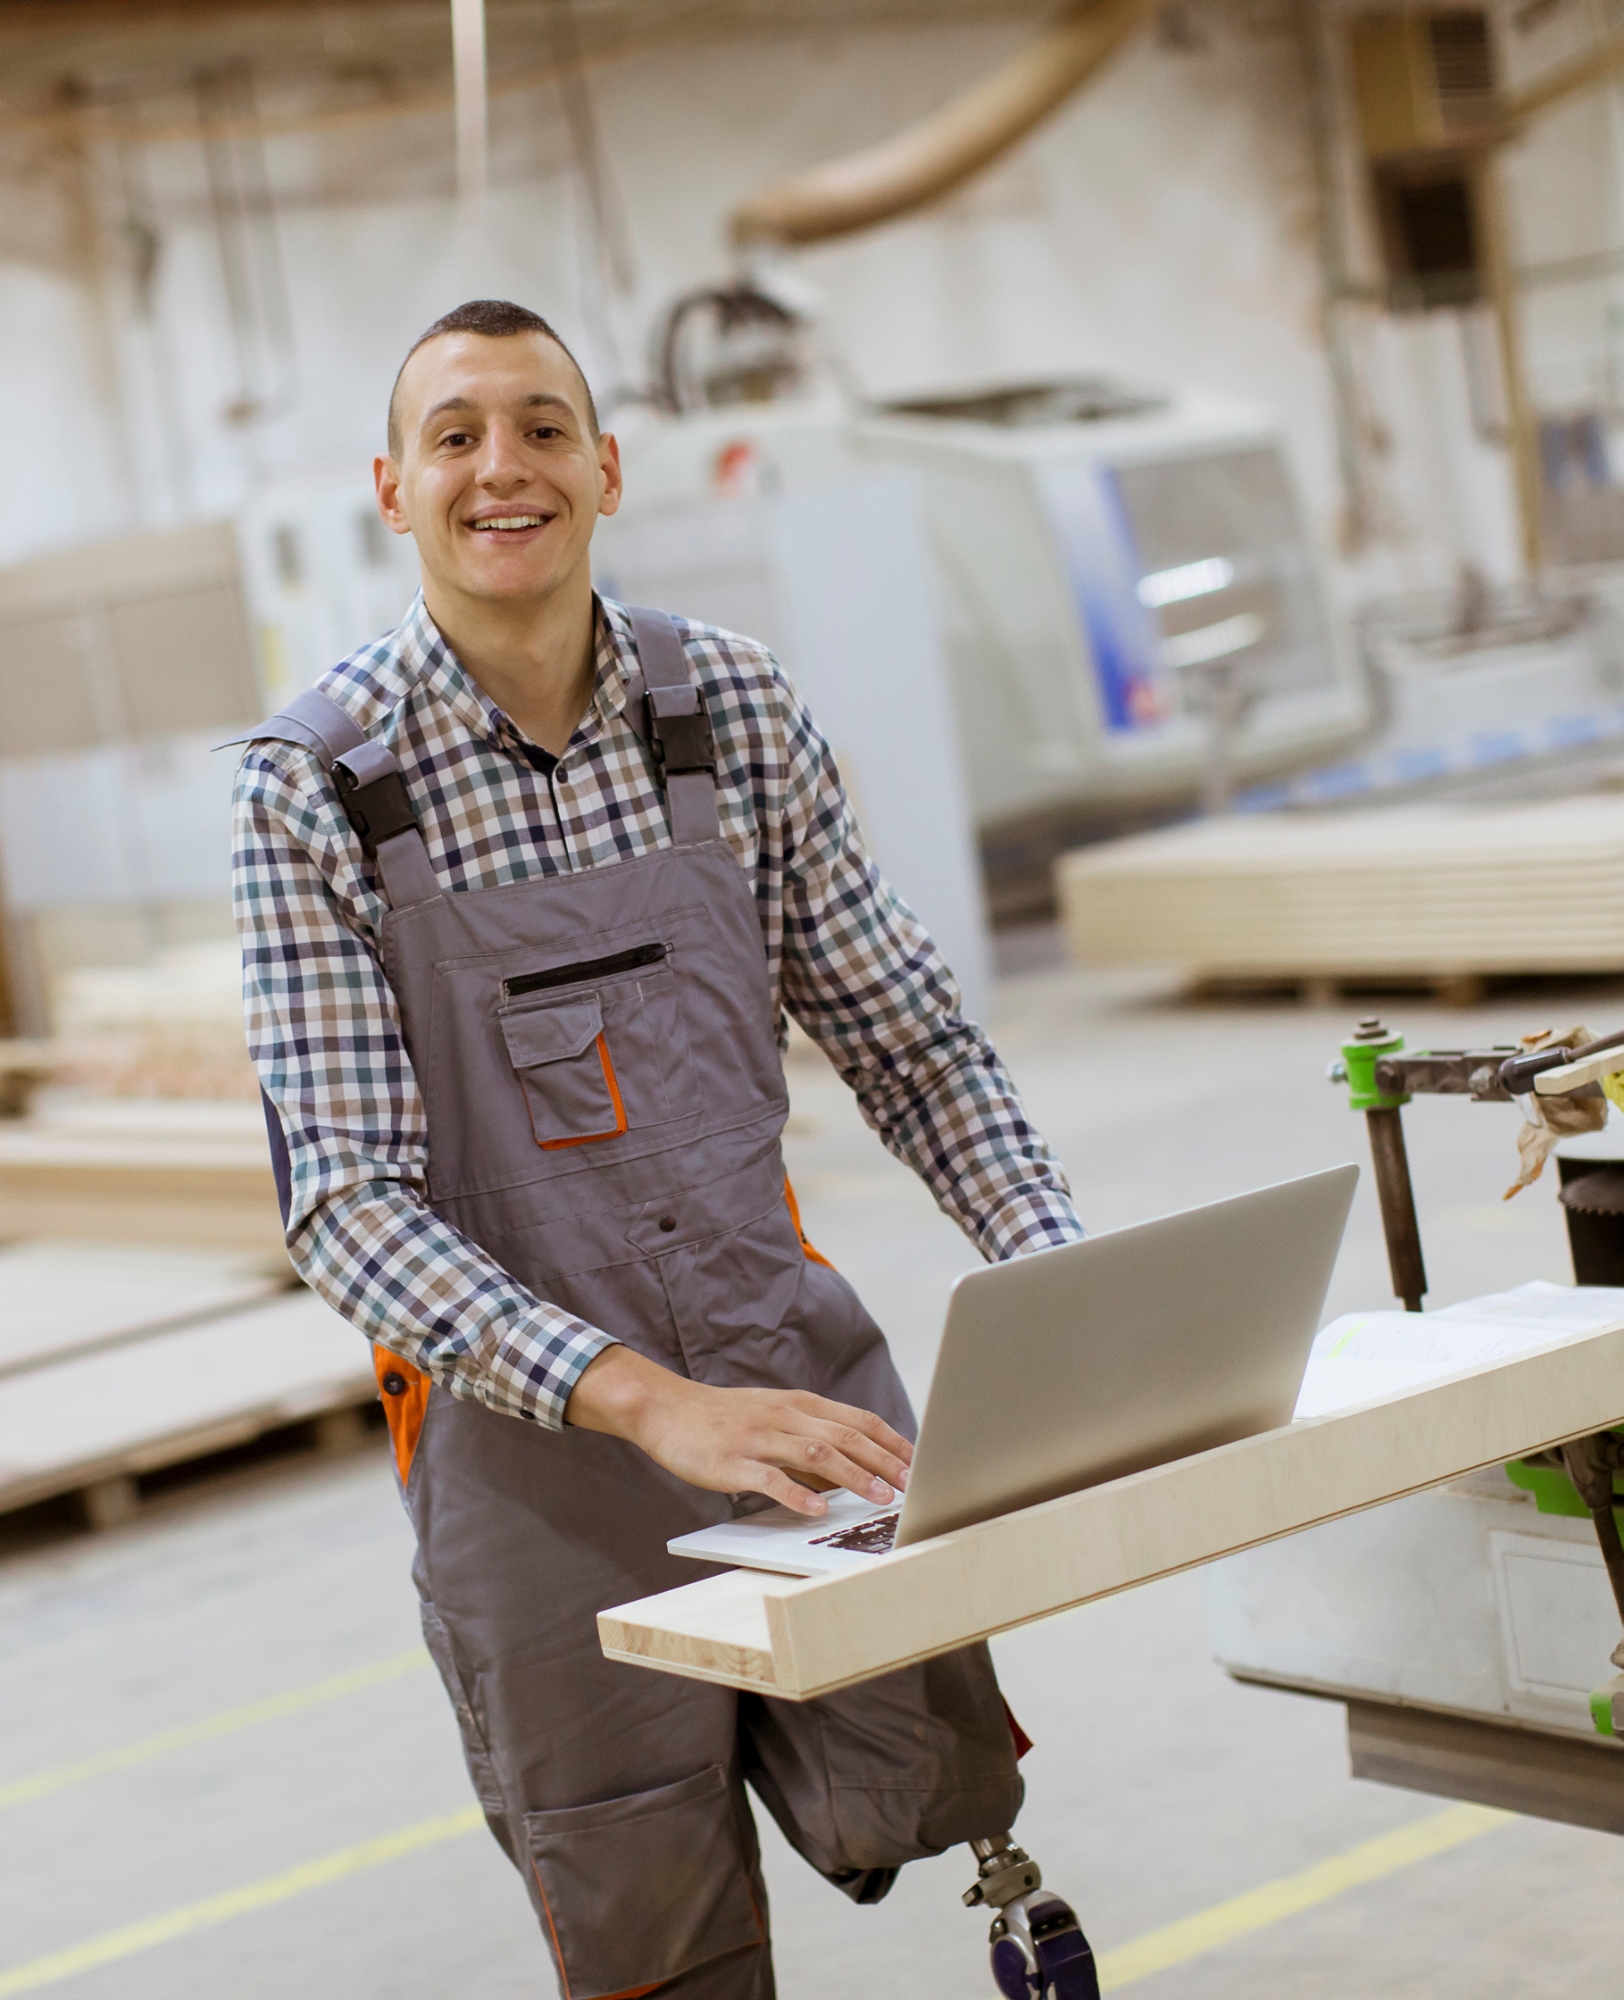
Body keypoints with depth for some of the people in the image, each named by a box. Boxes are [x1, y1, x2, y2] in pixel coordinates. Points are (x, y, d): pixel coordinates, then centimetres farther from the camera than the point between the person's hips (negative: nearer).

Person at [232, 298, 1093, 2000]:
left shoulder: (735, 709, -1)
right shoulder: (316, 785, -12)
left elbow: (908, 1043, 5)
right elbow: (348, 1209, -17)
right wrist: (650, 1402, -29)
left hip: (785, 1349, 3)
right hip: (529, 1431, -2)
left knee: (912, 1802, -7)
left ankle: (738, 1714, 20)